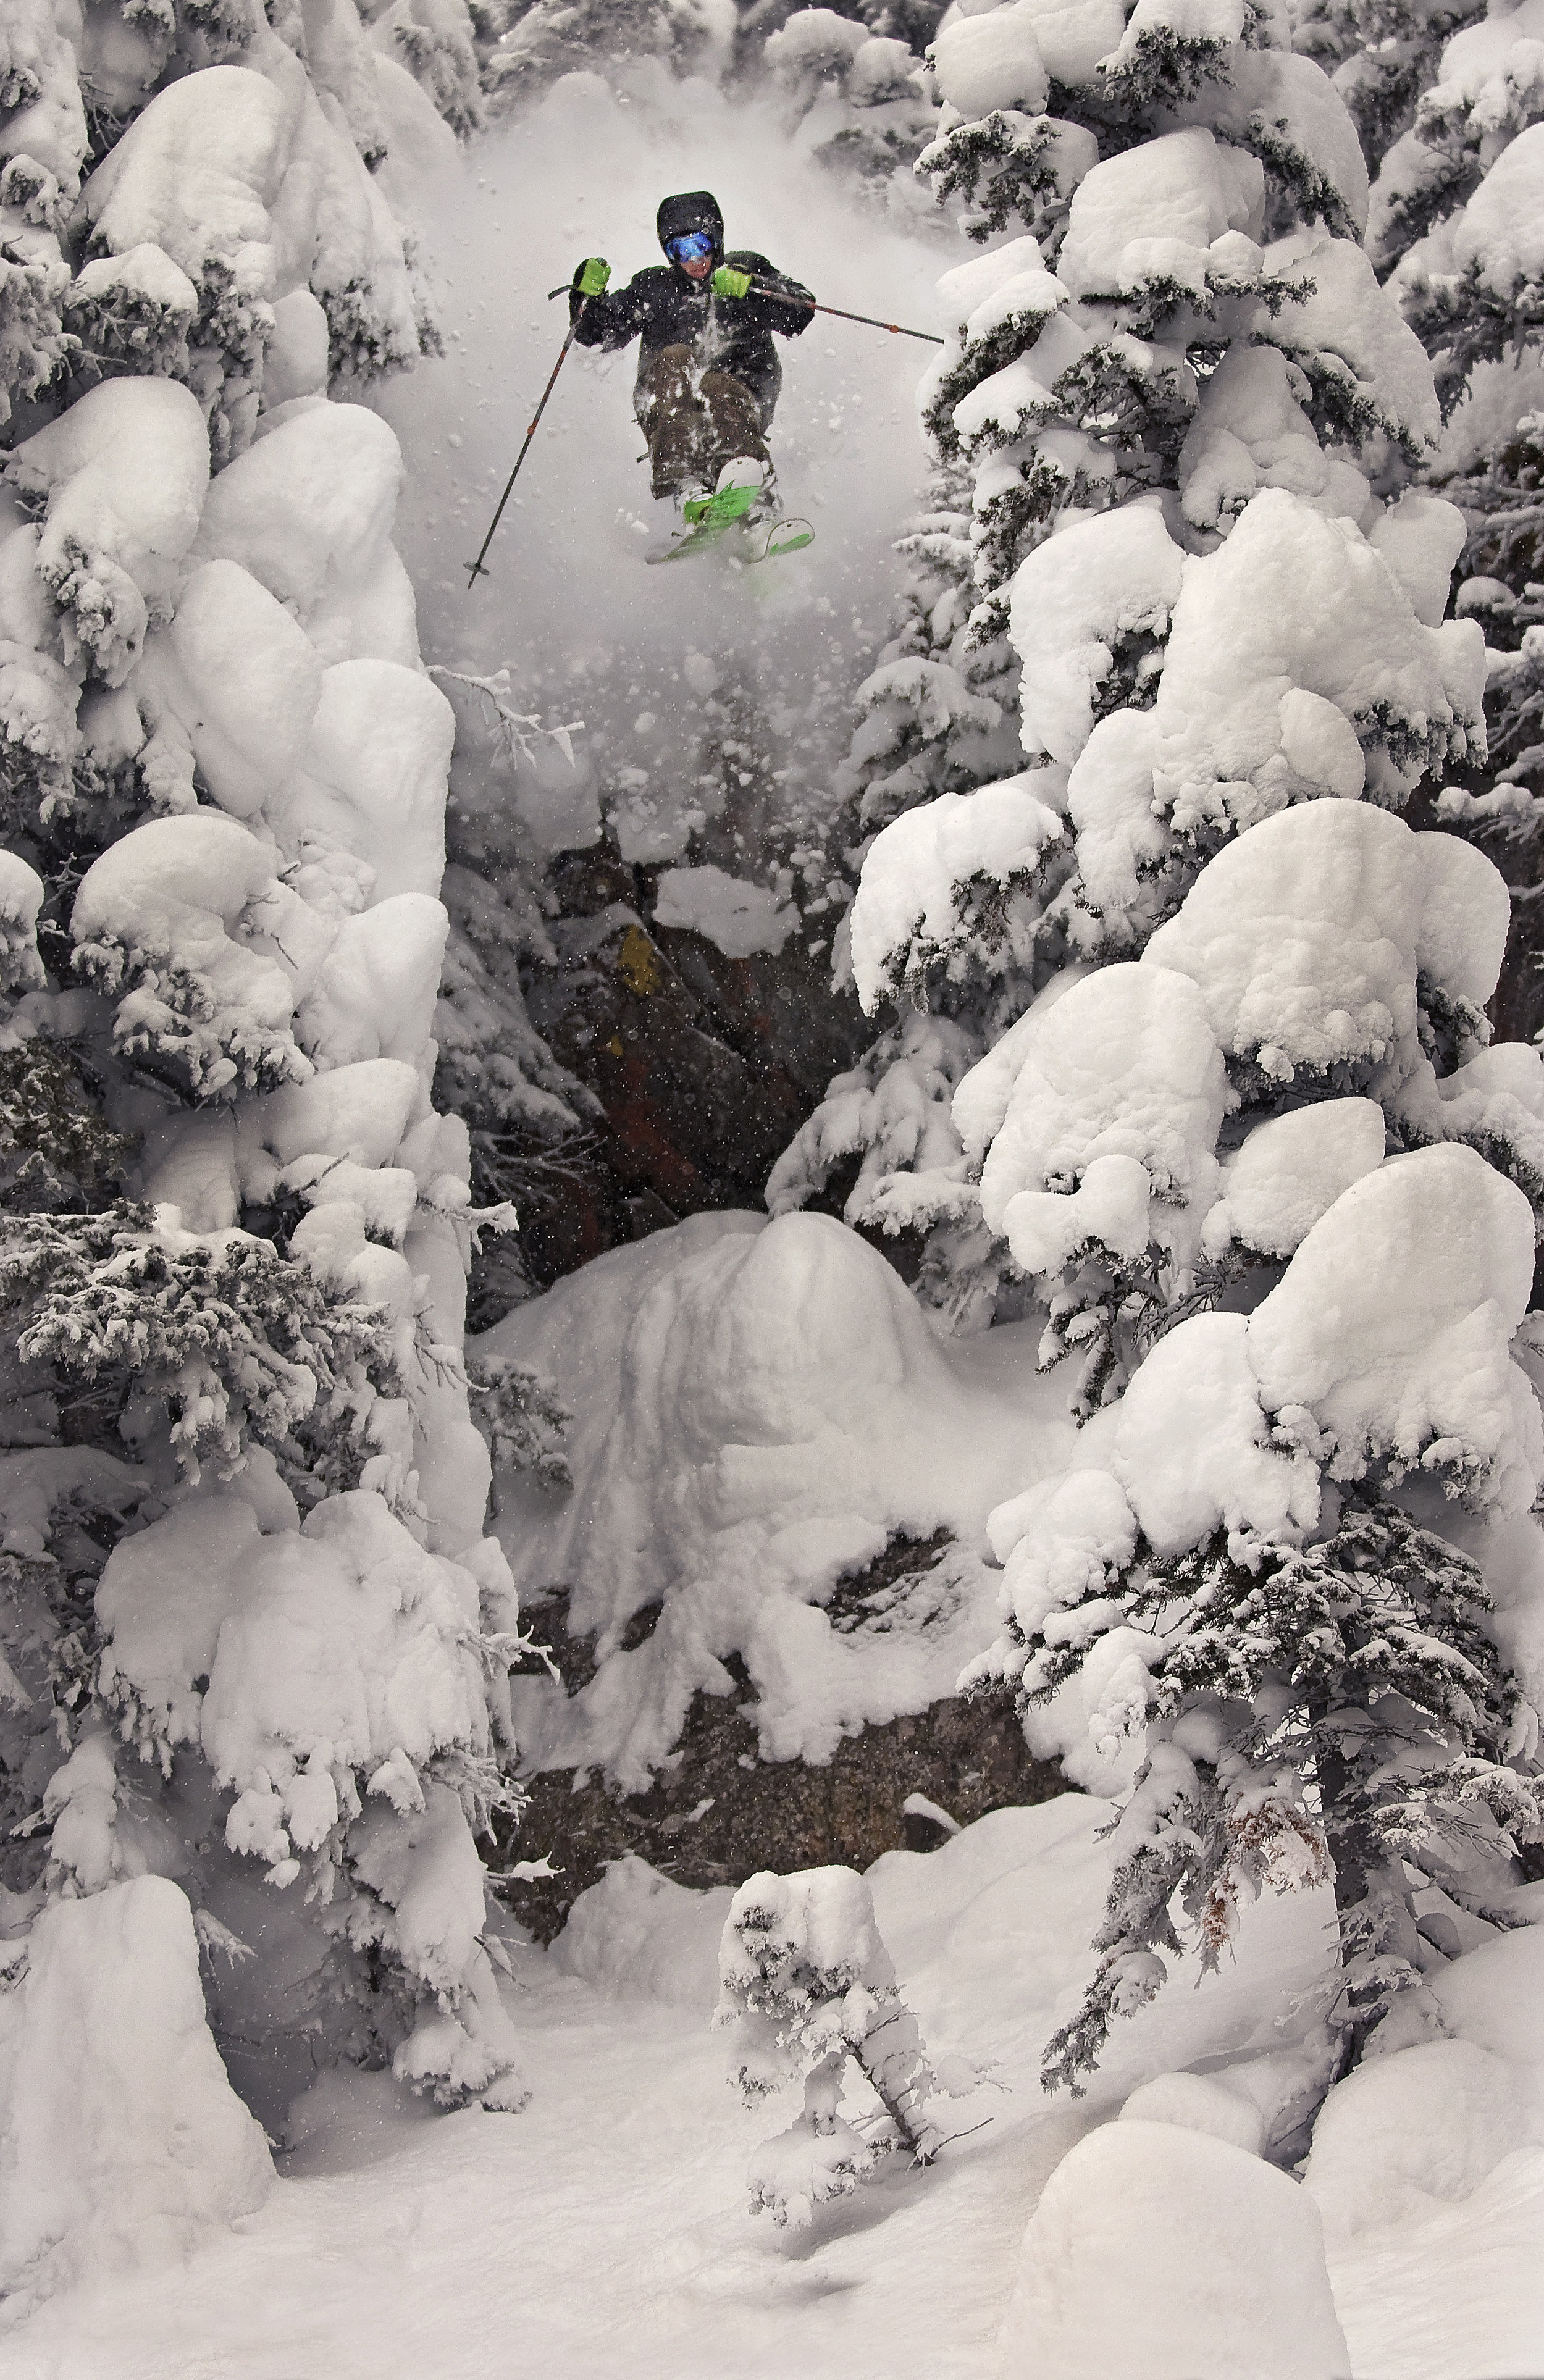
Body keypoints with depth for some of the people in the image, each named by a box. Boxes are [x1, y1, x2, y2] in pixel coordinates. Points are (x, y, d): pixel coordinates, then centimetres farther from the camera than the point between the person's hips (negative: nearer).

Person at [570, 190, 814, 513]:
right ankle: (687, 487, -48)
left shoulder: (745, 269, 14)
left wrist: (751, 287, -16)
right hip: (667, 407, 1)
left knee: (716, 387, -34)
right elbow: (599, 334, 14)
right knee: (675, 358, -30)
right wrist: (588, 295, -5)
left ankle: (745, 478, -66)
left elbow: (799, 315, -1)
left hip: (741, 394, -1)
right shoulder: (653, 287, 17)